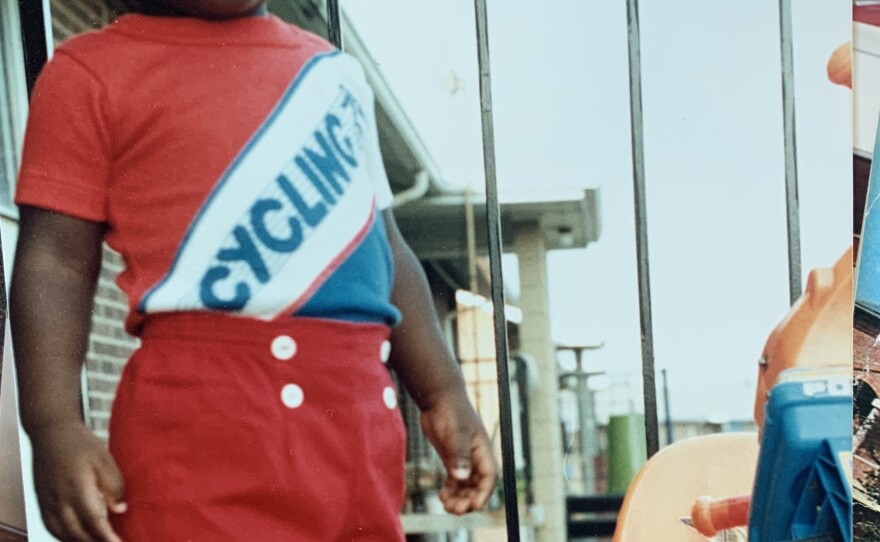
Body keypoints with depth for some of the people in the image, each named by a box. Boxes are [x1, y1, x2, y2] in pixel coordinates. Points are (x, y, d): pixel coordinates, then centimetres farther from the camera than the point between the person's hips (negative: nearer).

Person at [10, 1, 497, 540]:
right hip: (199, 416, -5)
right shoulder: (92, 71, 4)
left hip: (361, 417, 6)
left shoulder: (335, 69, 20)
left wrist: (443, 392, 16)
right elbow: (57, 260, -4)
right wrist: (55, 426, -16)